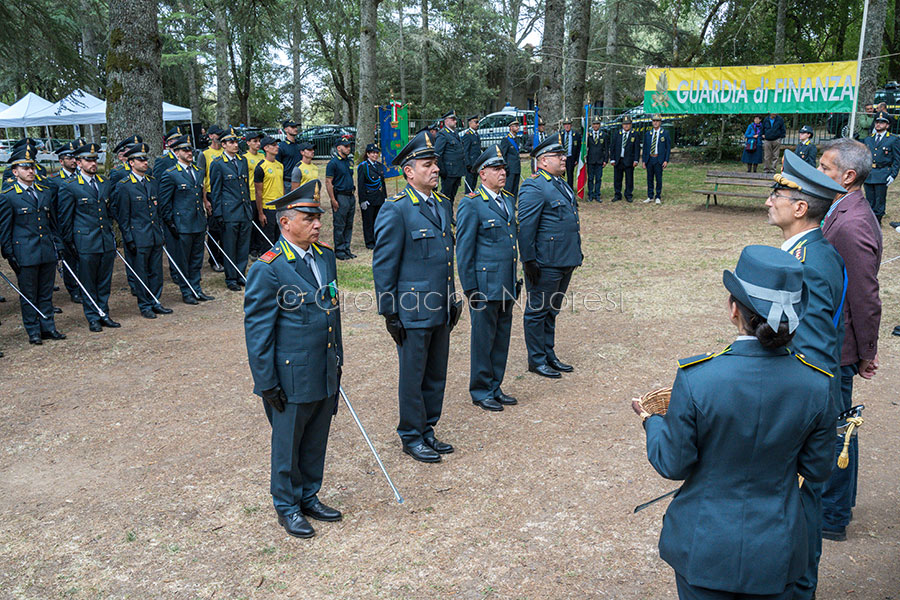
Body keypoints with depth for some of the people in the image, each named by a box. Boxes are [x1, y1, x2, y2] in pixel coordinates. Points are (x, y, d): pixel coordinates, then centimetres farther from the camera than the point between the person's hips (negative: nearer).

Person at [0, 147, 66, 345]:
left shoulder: (45, 192, 11)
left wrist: (58, 245, 13)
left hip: (48, 252, 5)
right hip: (25, 254, -5)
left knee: (46, 293, 12)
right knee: (28, 296, 4)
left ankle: (48, 328, 20)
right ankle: (33, 331, 13)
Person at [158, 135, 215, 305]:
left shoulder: (198, 171, 13)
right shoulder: (170, 174, -8)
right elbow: (164, 203, -6)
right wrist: (170, 224, -9)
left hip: (199, 224, 6)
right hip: (182, 225, -6)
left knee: (197, 259, 13)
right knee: (183, 261, 3)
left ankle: (196, 289, 22)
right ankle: (186, 292, 13)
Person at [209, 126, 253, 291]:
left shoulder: (243, 160, 12)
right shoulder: (218, 164, -5)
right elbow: (215, 191, -4)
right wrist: (218, 214, -7)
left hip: (245, 211, 6)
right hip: (229, 212, -5)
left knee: (244, 246, 10)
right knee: (229, 248, 2)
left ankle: (240, 276, 21)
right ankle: (231, 279, 12)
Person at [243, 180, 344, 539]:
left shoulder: (325, 256, 5)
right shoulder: (267, 269, -17)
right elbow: (257, 331, -14)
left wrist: (338, 359, 17)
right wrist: (267, 383, -13)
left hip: (326, 374, 7)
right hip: (291, 377, -6)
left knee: (316, 441, 18)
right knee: (288, 443, 11)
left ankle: (309, 497, 37)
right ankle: (287, 506, 29)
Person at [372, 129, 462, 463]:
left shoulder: (443, 203, 11)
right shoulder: (396, 210, -13)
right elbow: (383, 265, -12)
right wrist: (389, 313, -12)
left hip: (441, 310, 7)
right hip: (413, 311, -7)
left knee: (436, 375, 16)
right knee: (413, 377, 6)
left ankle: (427, 430, 32)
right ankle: (411, 438, 22)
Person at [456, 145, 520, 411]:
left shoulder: (509, 200, 13)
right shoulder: (471, 204, -10)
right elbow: (464, 250, -10)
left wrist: (517, 279, 18)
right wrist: (470, 288, -13)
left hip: (507, 285, 7)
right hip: (485, 284, -7)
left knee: (502, 336, 14)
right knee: (483, 337, 2)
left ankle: (495, 387, 27)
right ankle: (480, 391, 16)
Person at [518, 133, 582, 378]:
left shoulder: (561, 184, 16)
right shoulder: (534, 187, -15)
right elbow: (525, 228, -18)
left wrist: (576, 252, 22)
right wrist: (529, 261, -19)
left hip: (566, 261, 10)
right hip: (545, 264, -9)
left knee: (551, 311, 18)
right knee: (537, 311, 4)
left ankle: (549, 355, 30)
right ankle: (536, 360, 15)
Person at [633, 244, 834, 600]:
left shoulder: (696, 378, -25)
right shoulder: (817, 384, -15)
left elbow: (673, 465, -13)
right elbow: (817, 470, -1)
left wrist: (652, 420, 5)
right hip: (775, 553, 3)